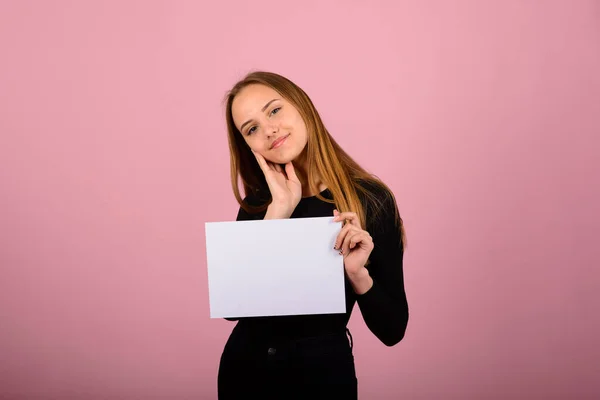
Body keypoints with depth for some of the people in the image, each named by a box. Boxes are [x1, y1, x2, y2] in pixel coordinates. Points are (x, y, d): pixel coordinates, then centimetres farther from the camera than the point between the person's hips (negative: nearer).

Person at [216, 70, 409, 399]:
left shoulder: (370, 200, -12)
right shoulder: (256, 203, -2)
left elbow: (392, 331, -9)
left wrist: (357, 273, -27)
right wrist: (278, 210, -19)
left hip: (323, 372, -3)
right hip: (244, 367, 3)